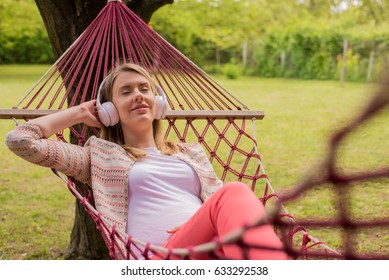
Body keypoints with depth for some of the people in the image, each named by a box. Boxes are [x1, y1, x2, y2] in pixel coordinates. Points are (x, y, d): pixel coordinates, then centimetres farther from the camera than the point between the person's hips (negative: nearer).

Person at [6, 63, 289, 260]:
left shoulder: (191, 152, 33)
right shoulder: (101, 155, 23)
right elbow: (21, 139, 17)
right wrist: (81, 112, 28)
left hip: (211, 248, 4)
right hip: (159, 256, -4)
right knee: (233, 194, -34)